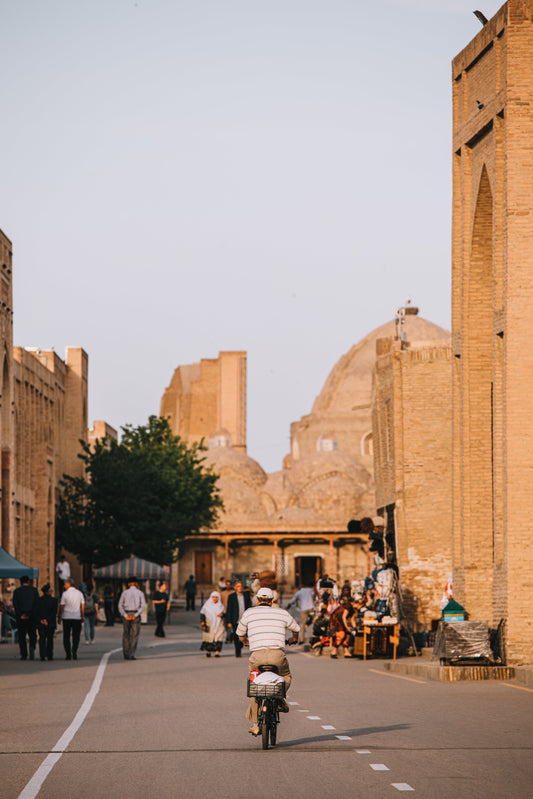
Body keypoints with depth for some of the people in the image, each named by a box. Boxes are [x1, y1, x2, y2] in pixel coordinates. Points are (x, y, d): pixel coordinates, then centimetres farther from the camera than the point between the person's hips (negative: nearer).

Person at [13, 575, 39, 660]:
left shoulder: (16, 591, 3)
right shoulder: (34, 589, 4)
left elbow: (15, 604, -6)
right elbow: (37, 602, -4)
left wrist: (21, 615, -9)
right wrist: (31, 614, -5)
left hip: (20, 617, 0)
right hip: (32, 616, 0)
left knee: (21, 636, 6)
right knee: (32, 634, 9)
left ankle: (24, 655, 2)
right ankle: (32, 647, -20)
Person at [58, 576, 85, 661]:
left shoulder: (65, 594, -5)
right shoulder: (79, 593, 5)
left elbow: (62, 606, -4)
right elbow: (82, 606, 7)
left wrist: (59, 617, 4)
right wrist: (83, 616, 14)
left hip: (66, 617, -2)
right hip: (77, 617, 2)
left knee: (66, 637, 6)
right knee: (76, 636, 4)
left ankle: (68, 654, 1)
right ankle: (74, 652, -14)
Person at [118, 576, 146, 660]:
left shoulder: (124, 593, 4)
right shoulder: (140, 593, 3)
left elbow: (120, 605, -6)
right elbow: (143, 605, -9)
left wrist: (125, 616, -13)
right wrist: (136, 615, -14)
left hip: (126, 615, 1)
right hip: (136, 616, -1)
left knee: (126, 636, 11)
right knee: (134, 636, 1)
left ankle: (126, 655, 10)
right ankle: (131, 655, -9)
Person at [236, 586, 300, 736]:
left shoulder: (249, 613, 14)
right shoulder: (282, 613, 16)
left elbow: (240, 634, 27)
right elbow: (296, 628, 33)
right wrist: (294, 639, 56)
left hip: (257, 655, 0)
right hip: (277, 654, 0)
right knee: (286, 676, 28)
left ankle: (255, 724, 15)